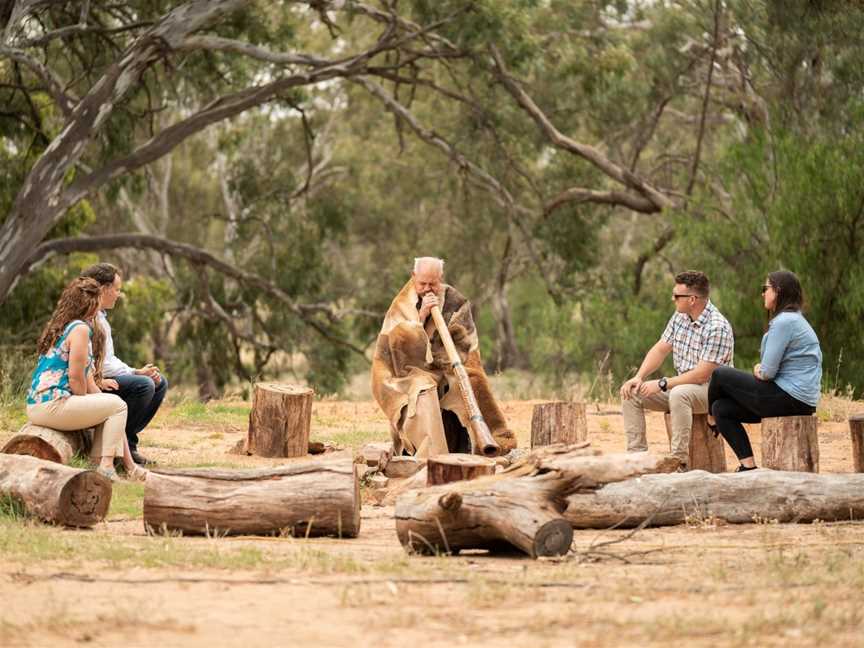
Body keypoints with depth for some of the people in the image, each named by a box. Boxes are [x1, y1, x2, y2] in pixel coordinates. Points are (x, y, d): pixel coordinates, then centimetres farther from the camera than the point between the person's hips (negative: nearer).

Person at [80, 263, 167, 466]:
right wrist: (135, 373, -14)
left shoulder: (101, 318, 19)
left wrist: (137, 372, 2)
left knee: (159, 382, 10)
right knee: (144, 385, -27)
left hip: (102, 379, 11)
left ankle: (127, 440, 7)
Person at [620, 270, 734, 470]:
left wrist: (662, 384, -23)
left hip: (712, 390, -9)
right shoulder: (680, 317, 4)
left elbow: (702, 374, -25)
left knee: (679, 394, -40)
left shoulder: (717, 328, -22)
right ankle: (637, 454, -8)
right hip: (682, 385, 9)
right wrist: (639, 377, -7)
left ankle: (679, 462, -36)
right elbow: (660, 349, 9)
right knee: (631, 393, -5)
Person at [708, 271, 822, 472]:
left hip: (789, 399, -10)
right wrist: (759, 370, 3)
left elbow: (767, 372, -17)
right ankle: (749, 466, 5)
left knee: (720, 376, -3)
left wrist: (759, 372, 5)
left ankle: (710, 422, 24)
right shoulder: (792, 319, 18)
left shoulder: (784, 322, -16)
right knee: (721, 408, 9)